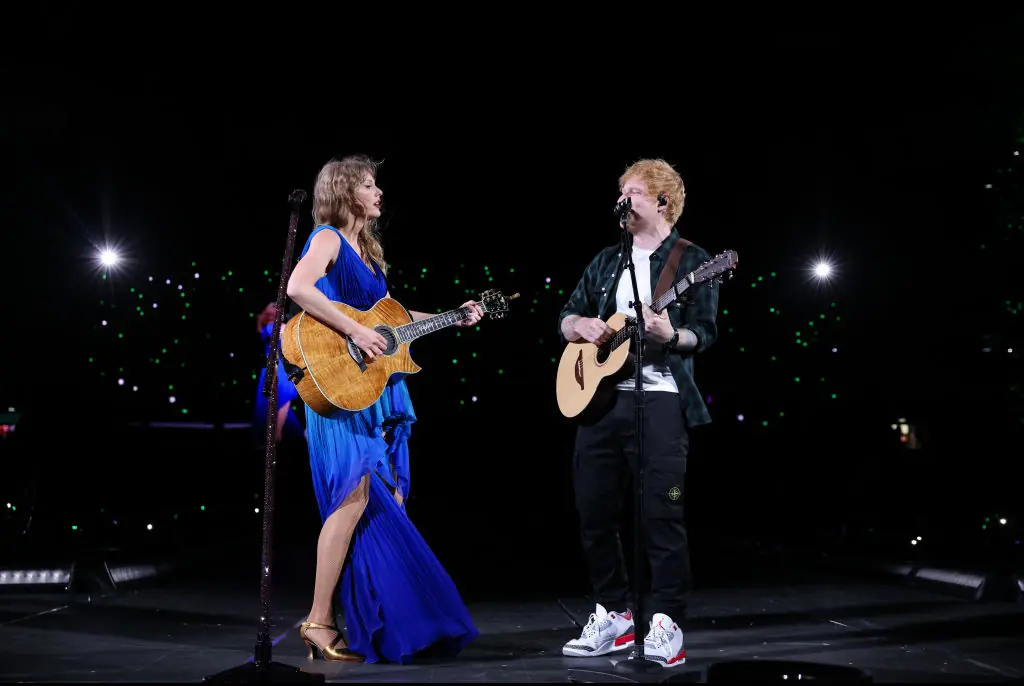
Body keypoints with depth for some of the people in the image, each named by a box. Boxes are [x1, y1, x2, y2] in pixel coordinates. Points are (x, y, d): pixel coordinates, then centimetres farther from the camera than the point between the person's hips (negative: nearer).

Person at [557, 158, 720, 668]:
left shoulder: (691, 260, 2)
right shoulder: (606, 262, 19)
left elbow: (705, 332, -5)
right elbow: (565, 318, 19)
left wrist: (671, 335, -24)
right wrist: (581, 324, -4)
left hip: (659, 396, -6)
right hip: (598, 395, 6)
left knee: (661, 511, -9)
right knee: (594, 511, 6)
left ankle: (666, 624, -1)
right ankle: (613, 616, 19)